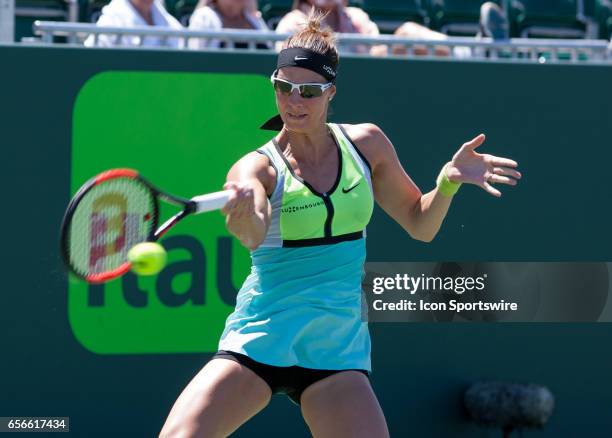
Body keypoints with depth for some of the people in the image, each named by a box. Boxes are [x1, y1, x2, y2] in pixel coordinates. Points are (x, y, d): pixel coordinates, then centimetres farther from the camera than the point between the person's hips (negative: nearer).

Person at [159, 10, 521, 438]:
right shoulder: (257, 168, -9)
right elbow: (254, 236, -32)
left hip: (337, 350, 3)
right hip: (258, 339, -3)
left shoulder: (366, 144, 3)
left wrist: (449, 180, -6)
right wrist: (246, 215, -56)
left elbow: (420, 224, 14)